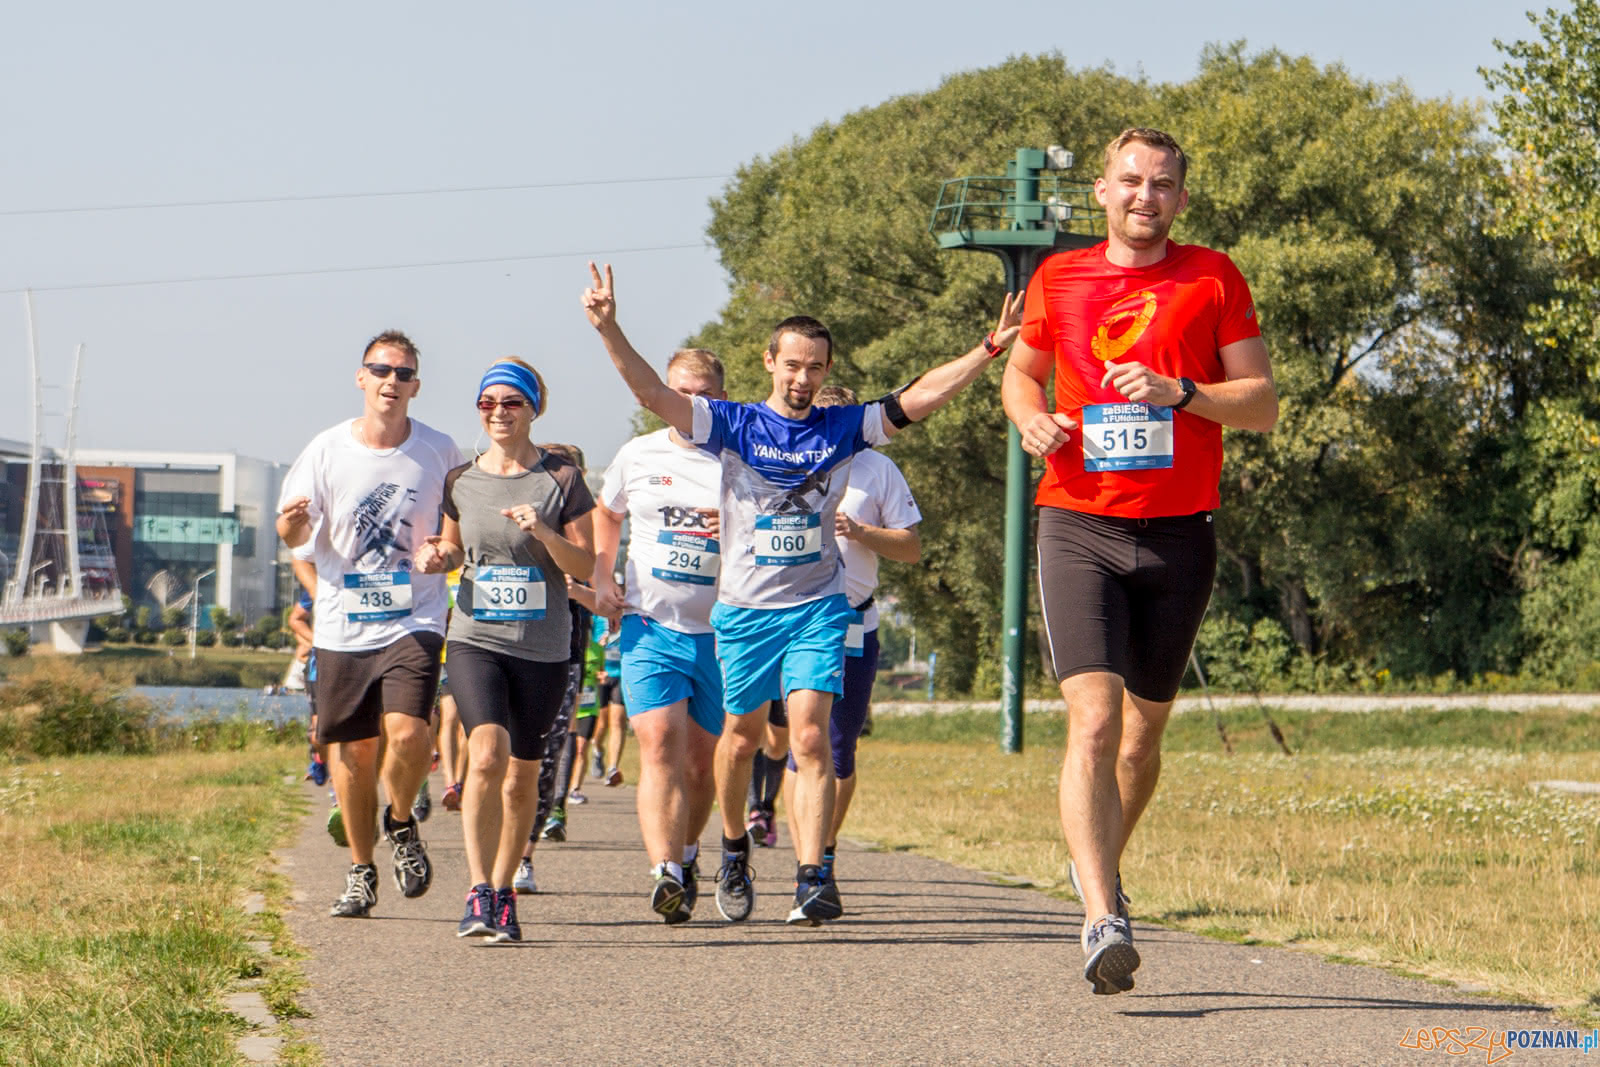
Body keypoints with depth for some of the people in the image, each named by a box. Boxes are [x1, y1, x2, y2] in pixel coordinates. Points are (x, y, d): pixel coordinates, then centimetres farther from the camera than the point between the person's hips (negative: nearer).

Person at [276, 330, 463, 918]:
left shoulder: (440, 452, 0)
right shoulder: (327, 450, -1)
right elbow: (295, 535, 2)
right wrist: (293, 522, -22)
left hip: (413, 621, -1)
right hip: (343, 624, 1)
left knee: (406, 733, -20)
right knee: (351, 749, 6)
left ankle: (401, 825, 11)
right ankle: (360, 870, 23)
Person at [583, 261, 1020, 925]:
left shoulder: (844, 429, 1)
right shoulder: (733, 426, -3)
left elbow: (923, 396, -3)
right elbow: (653, 393, -13)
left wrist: (991, 348, -13)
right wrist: (608, 329, -27)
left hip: (818, 607, 0)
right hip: (744, 608, 0)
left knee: (810, 737, -14)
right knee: (741, 739, 12)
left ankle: (812, 879, -18)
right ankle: (735, 850, 37)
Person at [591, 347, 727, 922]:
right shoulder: (638, 456, 8)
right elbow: (606, 512, 27)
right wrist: (601, 578, 12)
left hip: (722, 632, 0)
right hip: (651, 624, 0)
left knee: (702, 757, 9)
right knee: (659, 741, -19)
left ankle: (686, 854, 36)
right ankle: (664, 874, -30)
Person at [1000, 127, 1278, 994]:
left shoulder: (1213, 280, 4)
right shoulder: (1058, 280, 7)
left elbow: (1262, 404, 1)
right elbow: (1020, 370, 24)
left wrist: (1179, 393, -16)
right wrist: (1032, 419, 1)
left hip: (1178, 534, 1)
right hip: (1079, 529, -1)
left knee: (1143, 727, 13)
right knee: (1092, 720, -17)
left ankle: (1099, 864, 39)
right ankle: (1102, 920, -24)